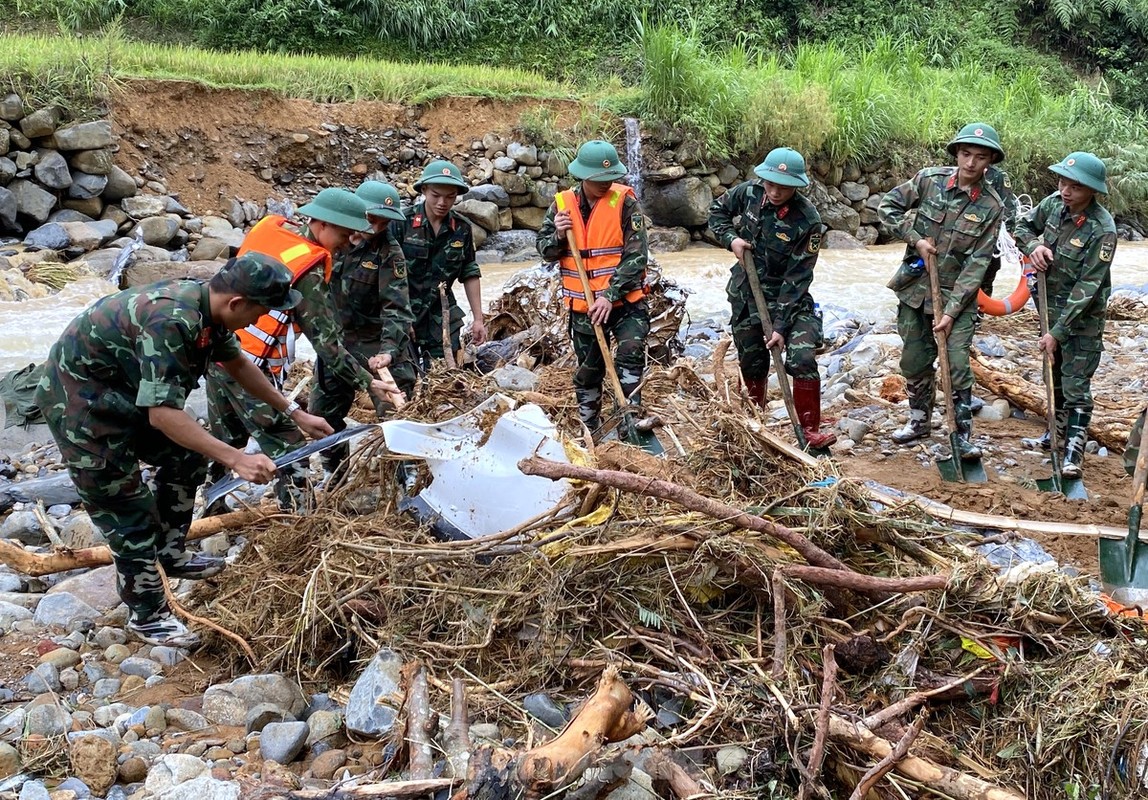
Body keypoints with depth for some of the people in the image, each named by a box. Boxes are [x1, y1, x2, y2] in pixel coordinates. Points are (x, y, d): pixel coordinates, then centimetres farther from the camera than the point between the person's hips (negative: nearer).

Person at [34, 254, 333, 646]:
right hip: (80, 402, -9)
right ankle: (147, 615, 10)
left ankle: (171, 555, 35)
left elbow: (237, 364, 12)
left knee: (186, 460, 18)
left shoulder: (206, 306, -6)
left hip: (124, 391, 9)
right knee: (126, 507, -3)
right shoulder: (172, 322, -35)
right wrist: (236, 459, -36)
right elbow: (163, 414, -36)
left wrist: (294, 413, 14)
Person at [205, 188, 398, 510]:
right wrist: (367, 382, -12)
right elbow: (326, 341, -16)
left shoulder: (266, 227, 3)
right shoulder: (310, 271, -17)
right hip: (251, 368, -8)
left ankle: (210, 509, 34)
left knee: (224, 442, 22)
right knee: (288, 452, -2)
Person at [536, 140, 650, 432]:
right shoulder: (562, 204, 0)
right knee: (588, 370, 14)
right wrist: (558, 236, -15)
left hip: (625, 301, -3)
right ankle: (591, 429, 29)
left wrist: (610, 296, -21)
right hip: (583, 305, 3)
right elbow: (545, 250, 8)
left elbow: (636, 255, -15)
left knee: (631, 354, -21)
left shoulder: (624, 201, -10)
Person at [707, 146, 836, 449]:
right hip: (746, 293, 4)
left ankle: (811, 430, -7)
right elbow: (717, 212, 10)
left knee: (803, 359, -19)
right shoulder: (748, 193, -11)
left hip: (789, 297, -3)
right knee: (752, 364, 15)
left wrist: (781, 325, -23)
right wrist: (731, 238, -10)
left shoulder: (807, 220, -23)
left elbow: (797, 279, -21)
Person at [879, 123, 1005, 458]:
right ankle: (920, 419, 34)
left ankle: (963, 433, 6)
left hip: (957, 294, -2)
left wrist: (951, 310, -18)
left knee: (957, 365, -8)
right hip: (915, 286, 2)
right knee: (914, 361, 13)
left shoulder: (991, 206, -10)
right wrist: (916, 238, -10)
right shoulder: (929, 179, -6)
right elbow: (887, 206, 1)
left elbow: (977, 264, -13)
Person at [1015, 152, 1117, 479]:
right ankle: (1059, 430, 40)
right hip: (1051, 306, 7)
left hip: (1082, 317, -6)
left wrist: (1058, 331, -25)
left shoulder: (1102, 230, -26)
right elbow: (1023, 226, 12)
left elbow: (1087, 287, -25)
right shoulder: (1053, 204, -9)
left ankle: (1074, 452, 2)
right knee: (1054, 375, 21)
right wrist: (1033, 246, -12)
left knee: (1076, 385, -4)